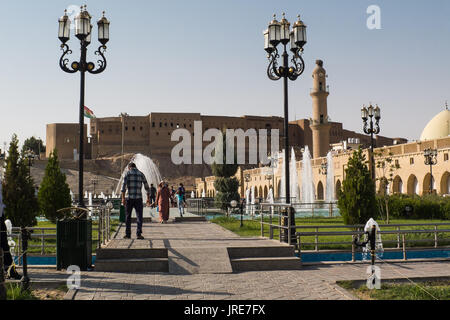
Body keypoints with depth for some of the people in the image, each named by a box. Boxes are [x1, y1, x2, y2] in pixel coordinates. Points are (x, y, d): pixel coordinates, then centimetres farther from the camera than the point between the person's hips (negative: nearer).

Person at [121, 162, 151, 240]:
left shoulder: (127, 174, 2)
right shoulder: (141, 174, 10)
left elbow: (124, 186, -9)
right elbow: (147, 187, 9)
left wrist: (123, 198, -12)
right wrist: (148, 198, 17)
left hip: (130, 198, -1)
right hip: (139, 198, 1)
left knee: (128, 216, 10)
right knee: (139, 217, 0)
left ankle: (128, 234, 13)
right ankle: (139, 234, -11)